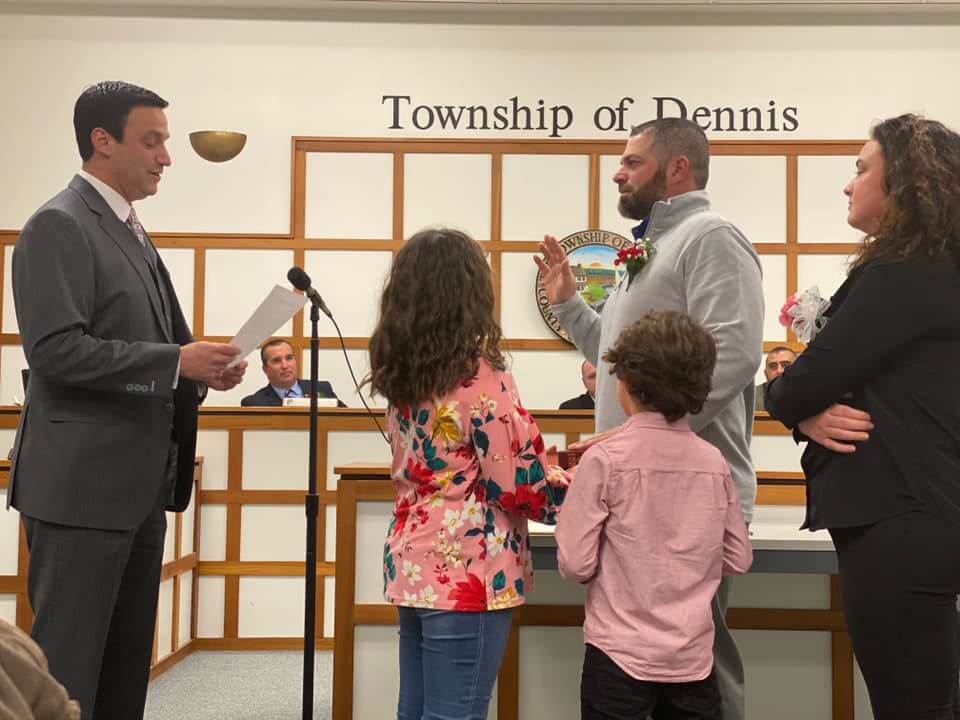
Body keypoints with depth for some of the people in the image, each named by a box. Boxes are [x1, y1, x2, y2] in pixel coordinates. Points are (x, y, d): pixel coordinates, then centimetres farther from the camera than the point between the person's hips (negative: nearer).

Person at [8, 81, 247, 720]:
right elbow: (57, 350, -21)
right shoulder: (59, 225, -11)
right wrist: (176, 362, -20)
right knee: (67, 667, 0)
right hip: (82, 484, -9)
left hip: (138, 483, 9)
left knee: (127, 662, 16)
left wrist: (200, 367, 3)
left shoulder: (132, 232, 17)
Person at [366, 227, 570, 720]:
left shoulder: (402, 375, 7)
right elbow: (523, 486, -15)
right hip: (468, 574, -8)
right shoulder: (480, 377, -16)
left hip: (412, 565, 8)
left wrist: (541, 456, 19)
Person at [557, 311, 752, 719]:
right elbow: (738, 559, 6)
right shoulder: (714, 461, -2)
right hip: (692, 656, 4)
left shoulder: (605, 458, -13)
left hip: (621, 655, -3)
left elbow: (575, 564, -11)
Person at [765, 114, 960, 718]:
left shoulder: (902, 278, -16)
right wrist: (807, 415, -6)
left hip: (900, 525, -11)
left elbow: (807, 381, -19)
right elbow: (877, 386, 15)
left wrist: (787, 401, 4)